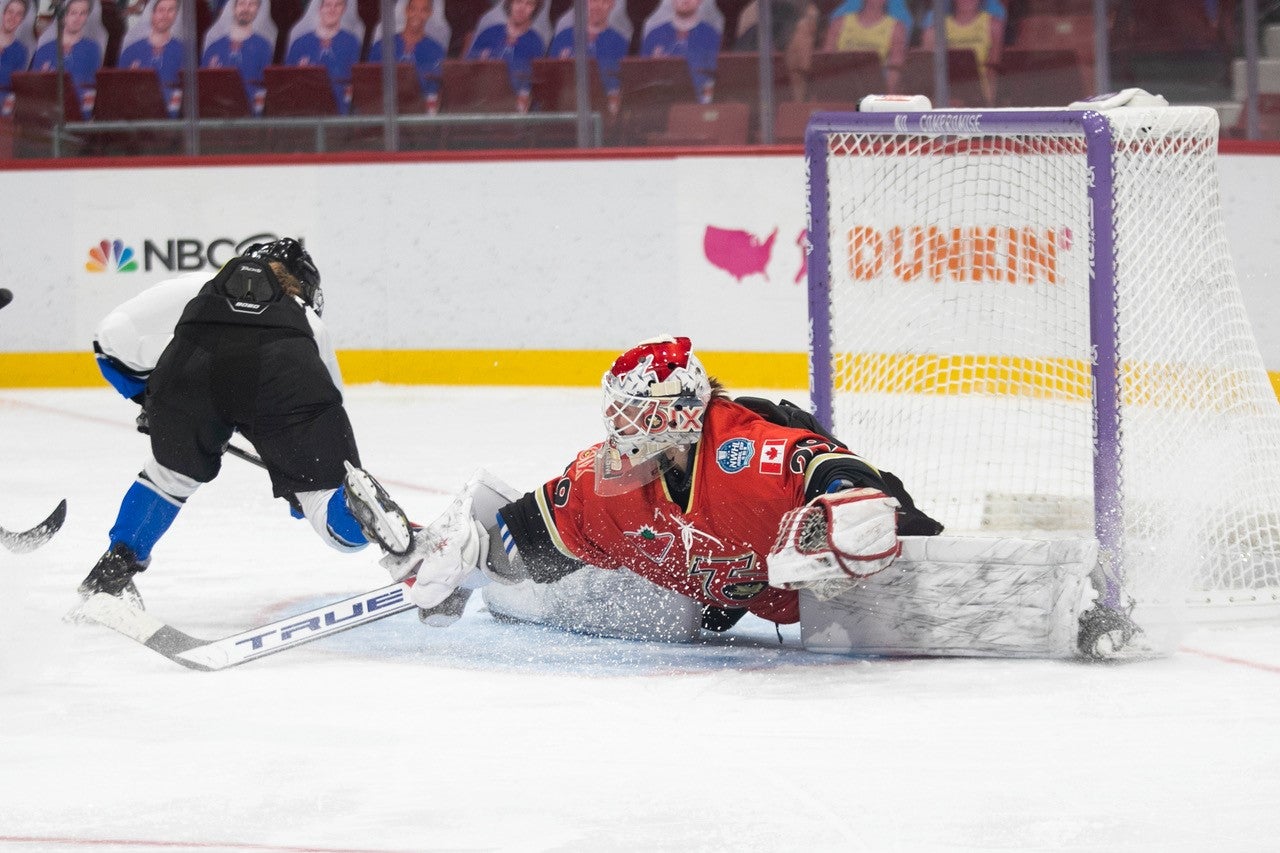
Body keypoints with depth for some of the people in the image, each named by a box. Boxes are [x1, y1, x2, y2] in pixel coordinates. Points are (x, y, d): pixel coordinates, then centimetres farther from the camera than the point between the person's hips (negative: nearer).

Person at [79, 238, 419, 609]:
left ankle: (115, 568, 24)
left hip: (189, 366, 1)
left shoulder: (192, 291, 41)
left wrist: (149, 398, 51)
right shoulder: (308, 322, 41)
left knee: (174, 473, 31)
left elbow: (114, 336, 36)